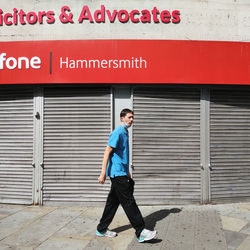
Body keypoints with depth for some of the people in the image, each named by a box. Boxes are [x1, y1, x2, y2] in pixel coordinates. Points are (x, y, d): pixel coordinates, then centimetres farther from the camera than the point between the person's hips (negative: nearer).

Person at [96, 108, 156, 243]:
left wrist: (127, 171, 27)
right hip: (117, 173, -10)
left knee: (113, 202, 14)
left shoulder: (125, 132, 16)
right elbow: (107, 153, -17)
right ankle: (141, 232, -1)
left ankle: (102, 229, 24)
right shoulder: (118, 133, -13)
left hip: (121, 173, 10)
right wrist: (103, 173, -20)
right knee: (129, 202, -6)